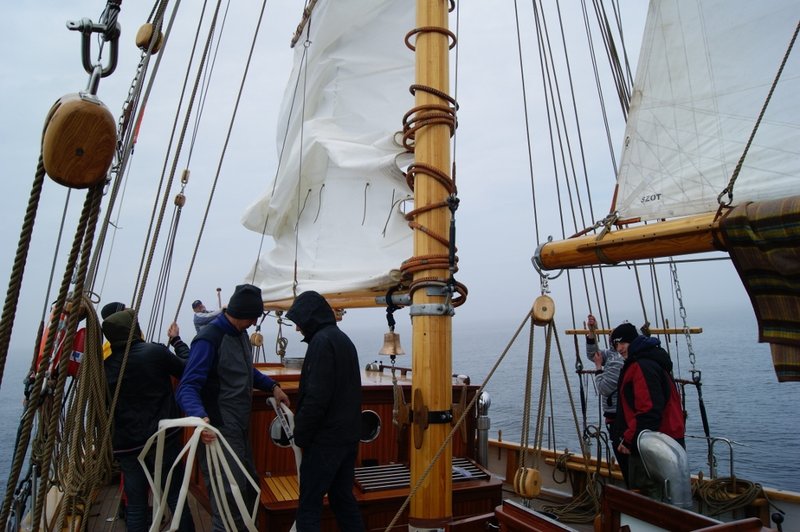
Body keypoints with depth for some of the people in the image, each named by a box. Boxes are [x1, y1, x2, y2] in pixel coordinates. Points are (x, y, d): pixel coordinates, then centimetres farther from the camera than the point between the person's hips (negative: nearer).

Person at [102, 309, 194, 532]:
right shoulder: (156, 352, -13)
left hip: (127, 446, 4)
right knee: (176, 499, 8)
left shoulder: (106, 367, 0)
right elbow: (188, 370, 0)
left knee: (135, 505, 11)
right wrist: (176, 340, 13)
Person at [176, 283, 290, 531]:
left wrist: (272, 386, 11)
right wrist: (199, 415, -43)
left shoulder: (240, 333, 8)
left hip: (240, 428, 9)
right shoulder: (209, 339, -21)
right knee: (229, 497, -8)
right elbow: (187, 387, -26)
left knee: (249, 488, 21)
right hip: (218, 433, -9)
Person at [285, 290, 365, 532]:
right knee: (343, 497, 17)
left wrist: (301, 436, -11)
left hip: (325, 439, -9)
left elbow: (316, 397, -22)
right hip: (348, 435, 9)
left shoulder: (322, 341, -16)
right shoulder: (344, 339, 13)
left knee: (309, 504, -1)